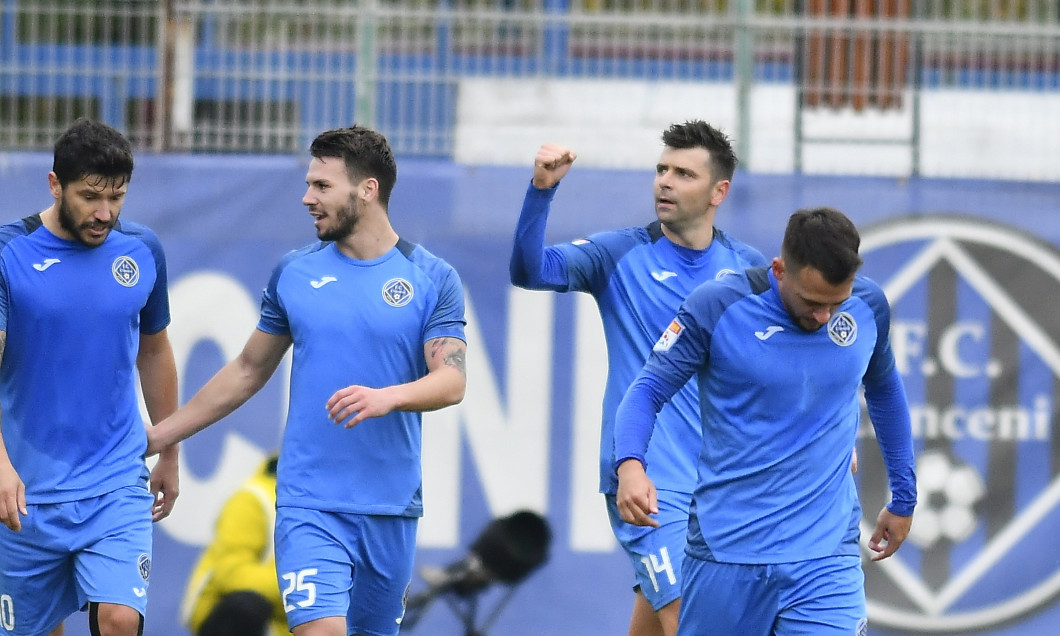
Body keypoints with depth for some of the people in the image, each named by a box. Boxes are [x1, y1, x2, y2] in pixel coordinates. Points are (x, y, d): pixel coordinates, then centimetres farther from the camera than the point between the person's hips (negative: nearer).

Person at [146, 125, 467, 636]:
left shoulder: (433, 278, 1)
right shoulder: (294, 272, 6)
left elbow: (451, 382, -8)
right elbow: (248, 370, 16)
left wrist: (387, 397, -29)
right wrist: (158, 437, 17)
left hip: (391, 512, 0)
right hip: (309, 508, 0)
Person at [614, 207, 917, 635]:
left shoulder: (869, 308, 0)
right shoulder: (715, 307, -10)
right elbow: (648, 390, -5)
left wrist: (903, 497, 25)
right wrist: (630, 465, -25)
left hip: (825, 556, 1)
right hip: (724, 551, -1)